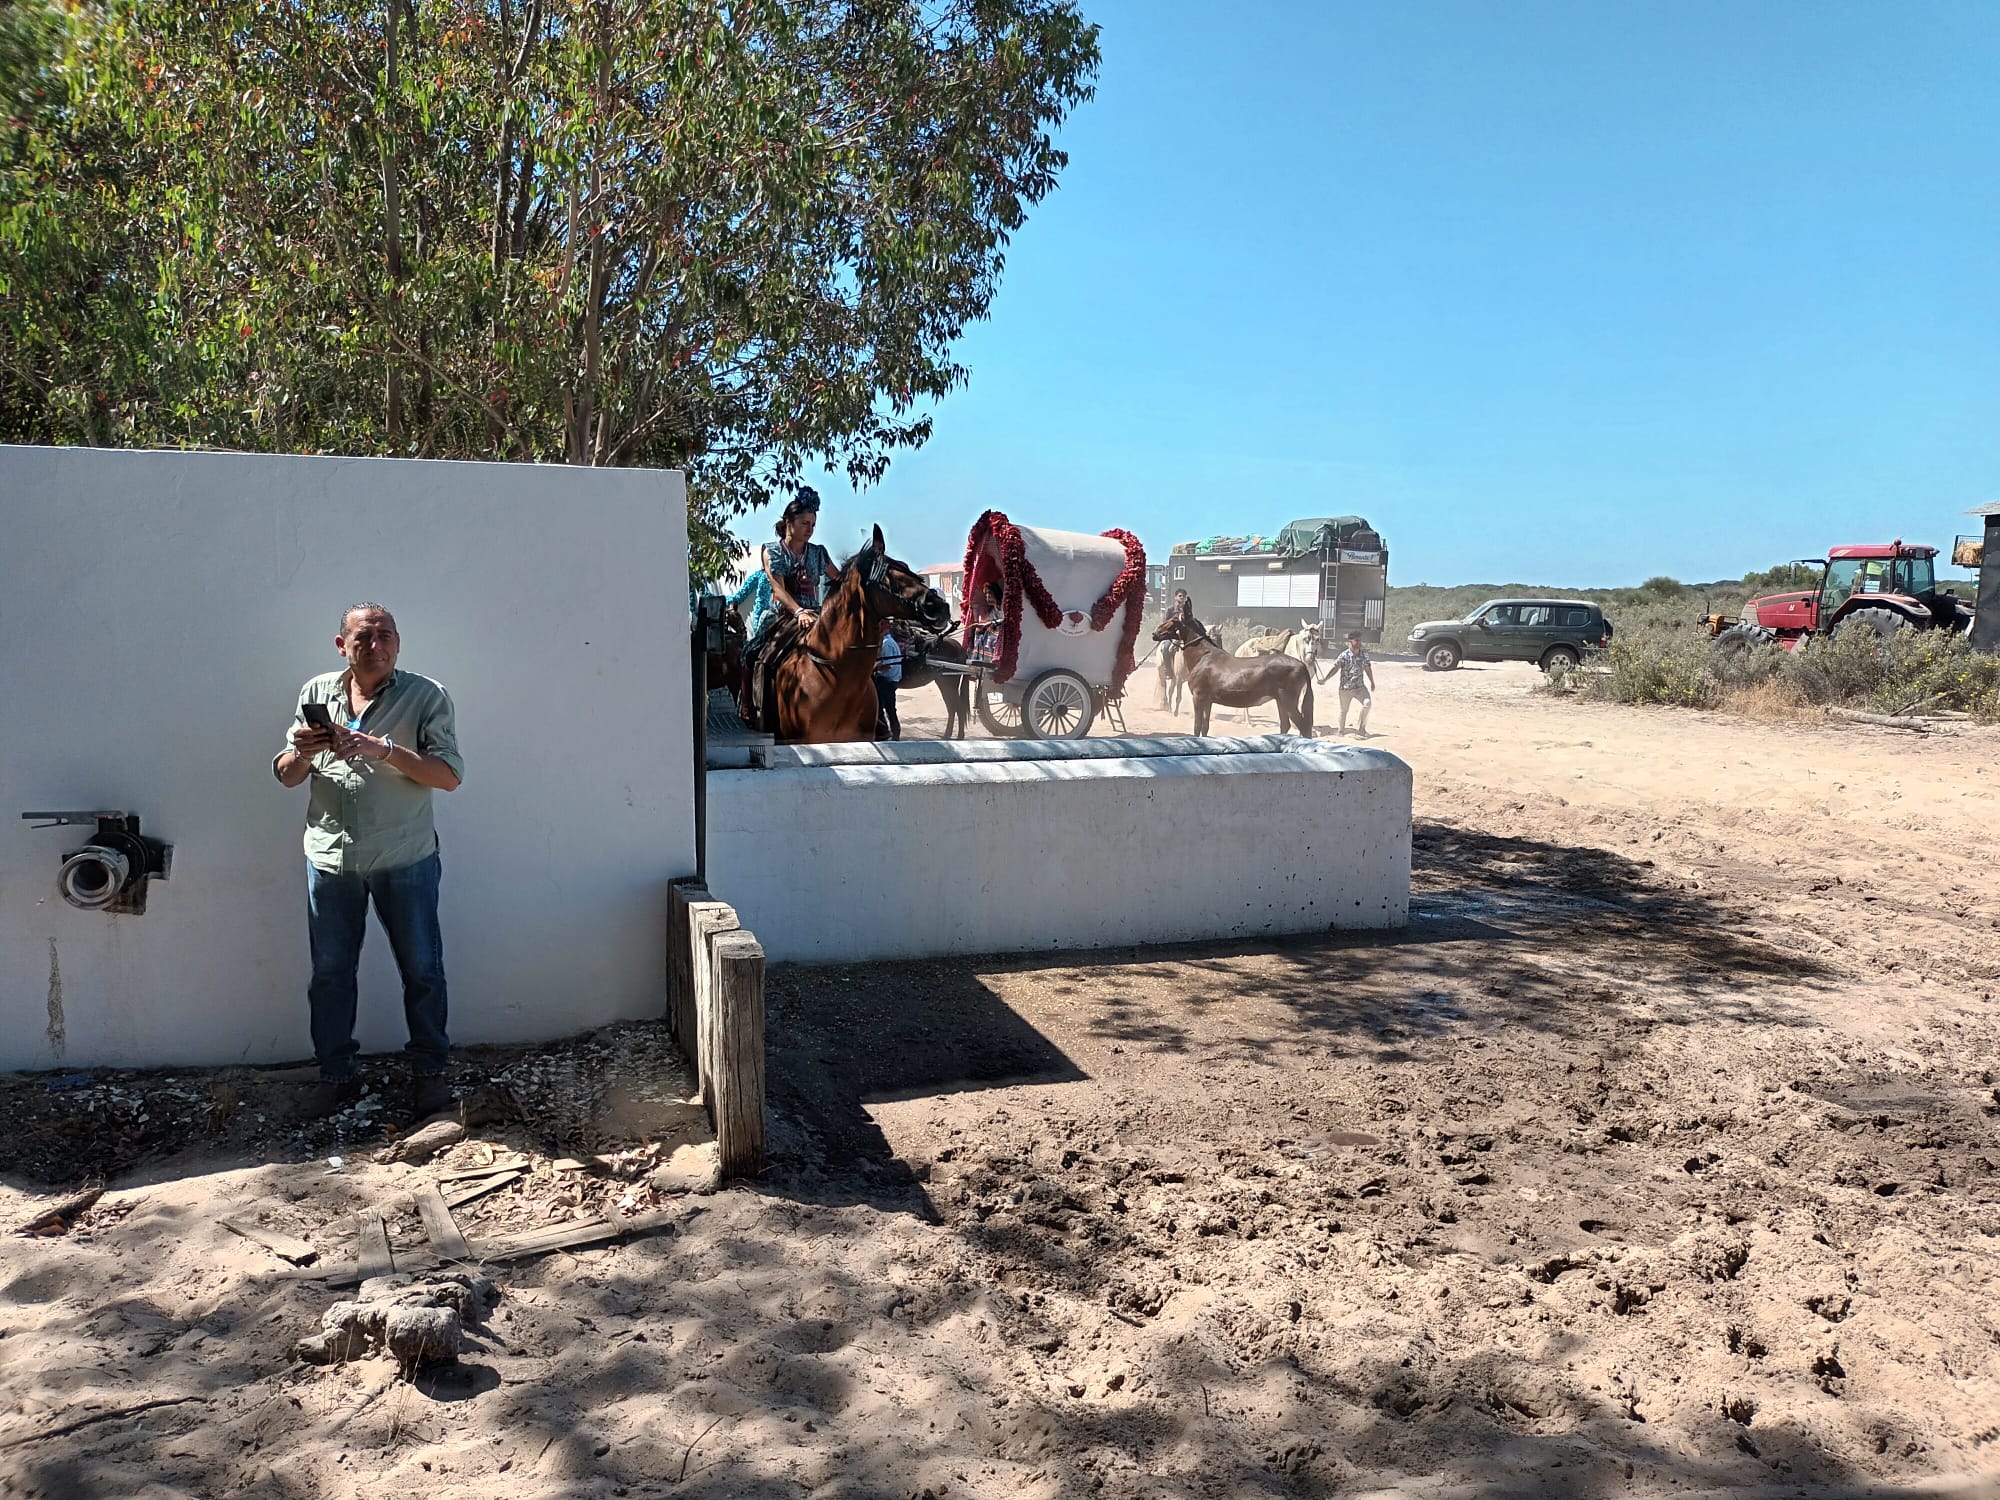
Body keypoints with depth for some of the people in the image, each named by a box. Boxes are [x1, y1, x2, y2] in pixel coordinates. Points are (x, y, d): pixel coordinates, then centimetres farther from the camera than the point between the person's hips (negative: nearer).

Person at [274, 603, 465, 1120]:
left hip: (405, 859, -3)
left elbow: (450, 776, -12)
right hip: (330, 857, 3)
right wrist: (302, 752, -13)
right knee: (329, 971, 11)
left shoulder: (426, 697, -4)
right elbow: (285, 776, 10)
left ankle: (430, 1071, 22)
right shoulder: (317, 693, 6)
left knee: (422, 969, 6)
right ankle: (337, 1075, 26)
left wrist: (386, 750, -23)